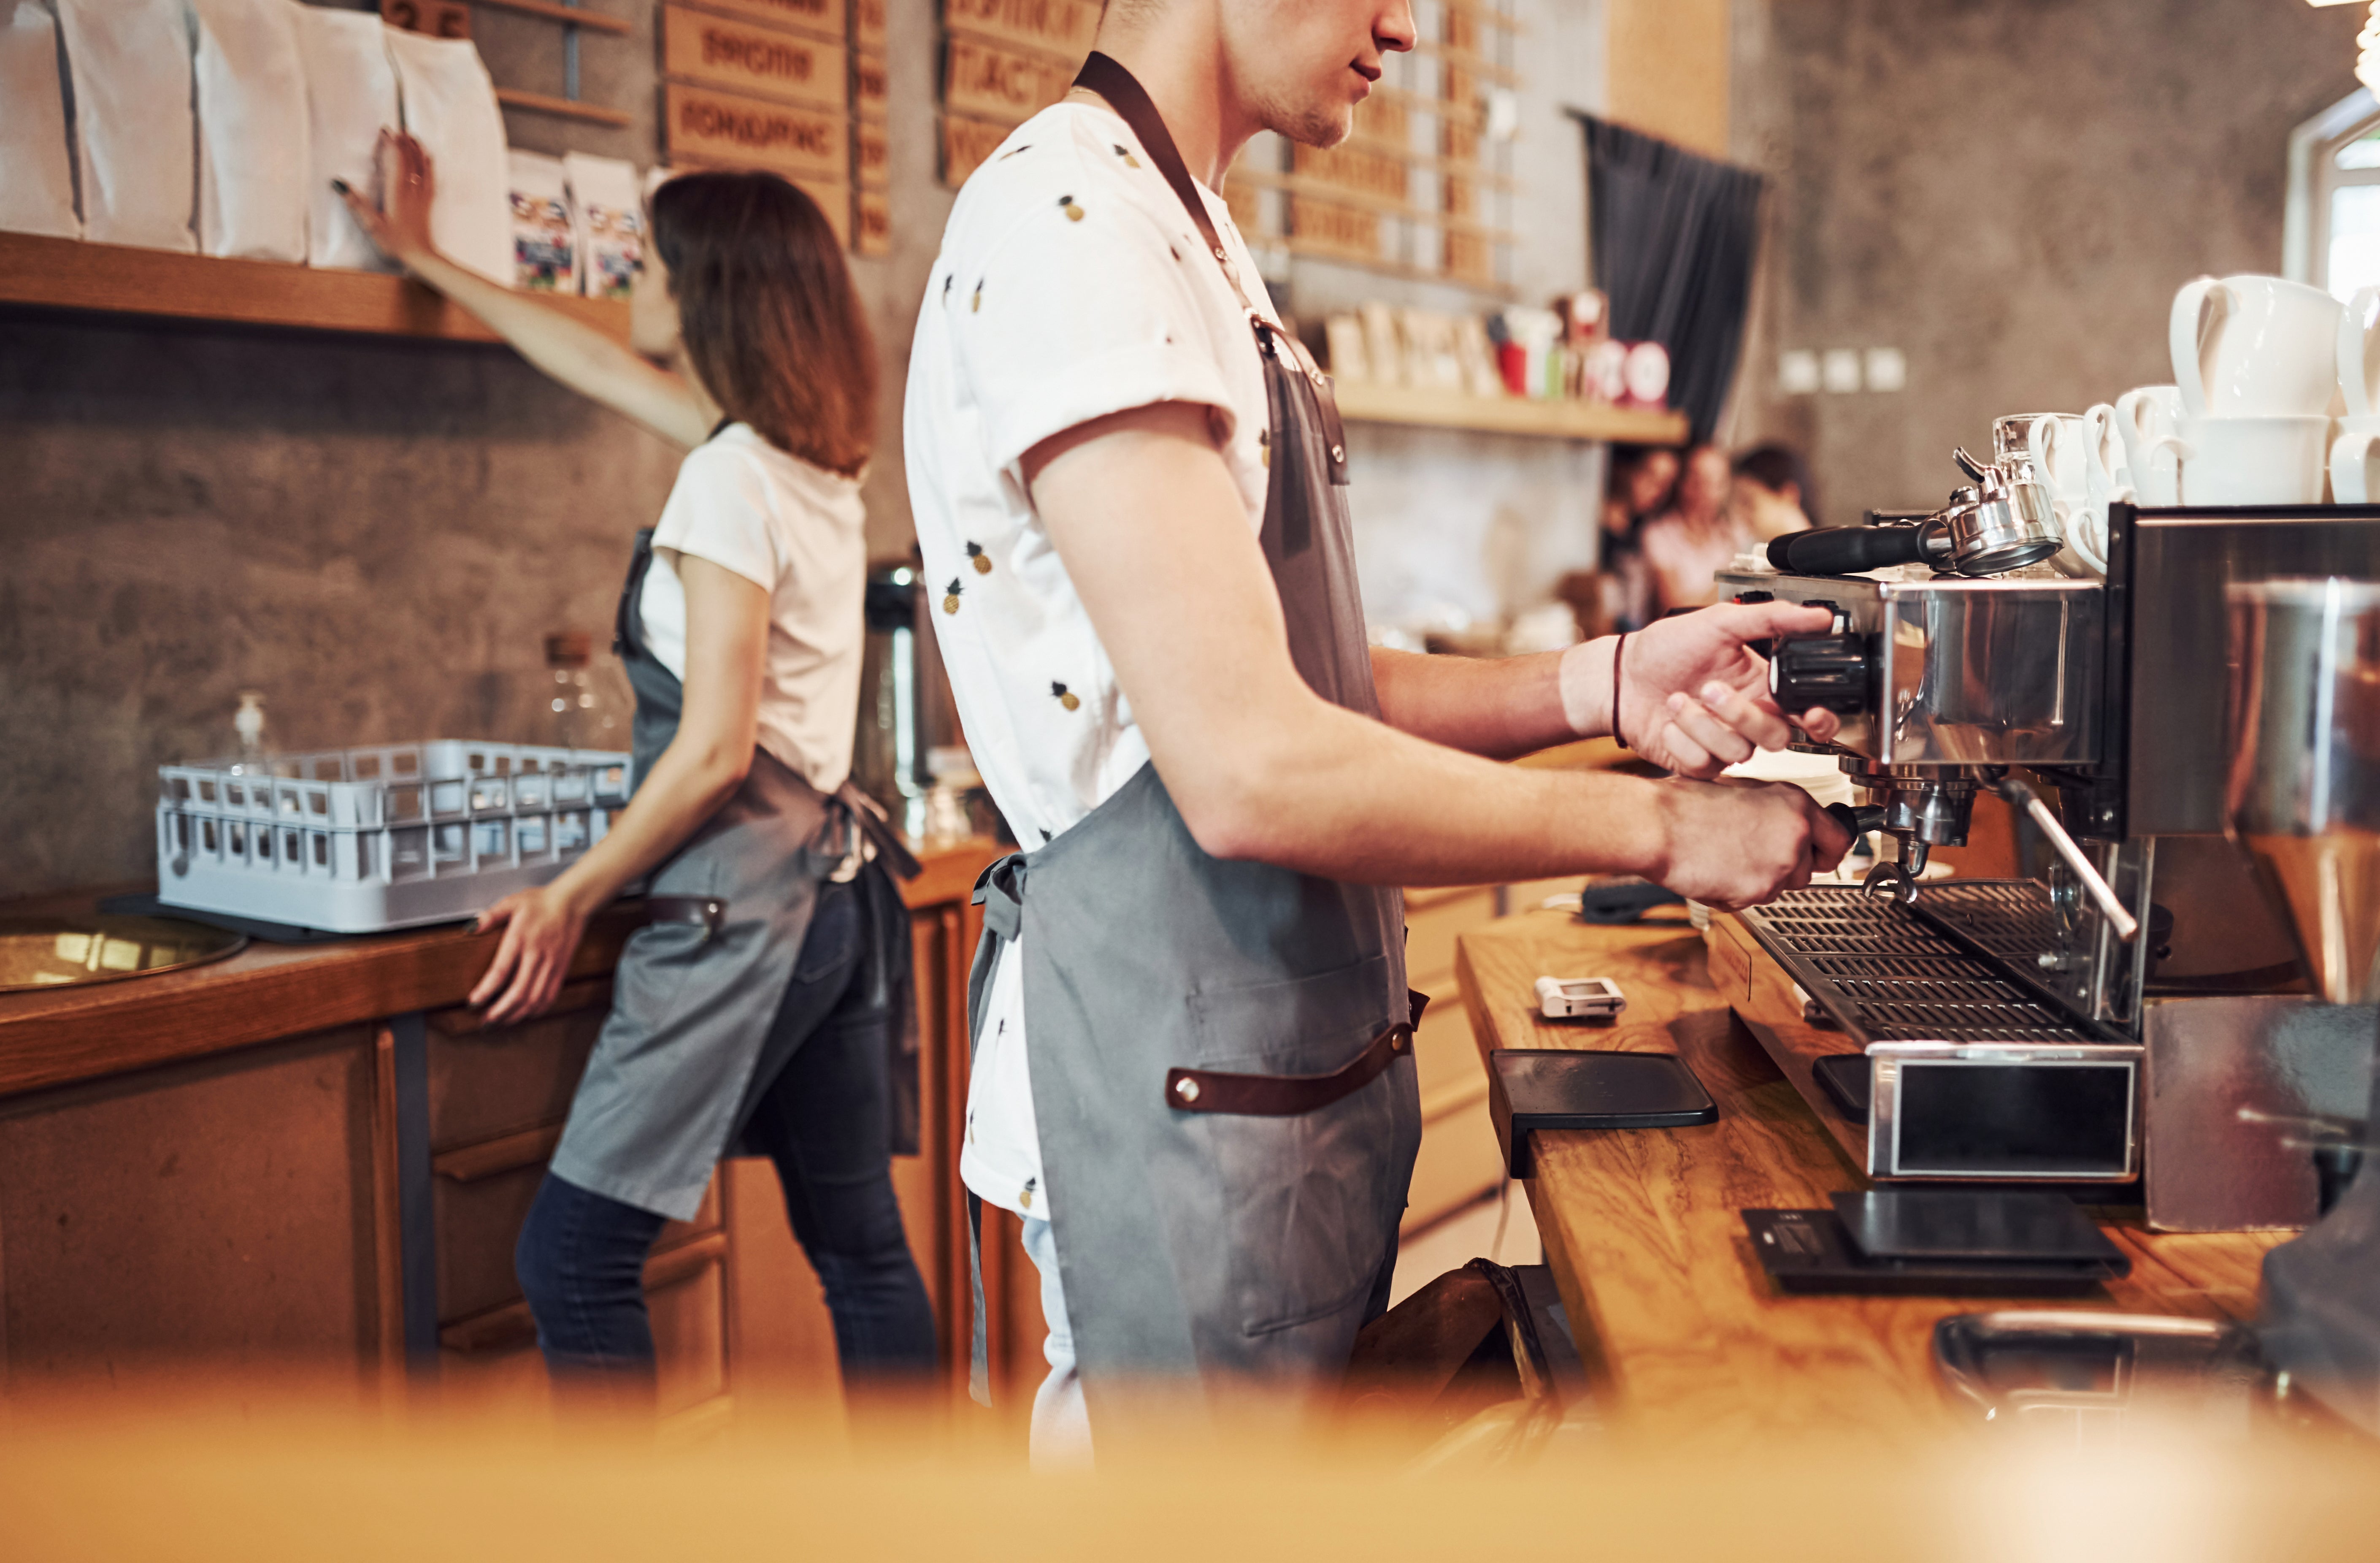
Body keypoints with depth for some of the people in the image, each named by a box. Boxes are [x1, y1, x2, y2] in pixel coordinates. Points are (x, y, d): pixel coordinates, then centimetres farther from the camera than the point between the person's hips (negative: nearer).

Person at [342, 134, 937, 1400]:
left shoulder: (730, 478, -13)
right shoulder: (809, 454, 13)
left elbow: (715, 750, -17)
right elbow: (600, 365, 28)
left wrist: (571, 897, -6)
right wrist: (422, 259, 38)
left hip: (742, 895, -9)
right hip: (840, 878, 9)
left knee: (572, 1256, -1)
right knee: (861, 1253, 12)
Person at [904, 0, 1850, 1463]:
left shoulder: (1192, 242, 15)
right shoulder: (1066, 222, -18)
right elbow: (1252, 769, -25)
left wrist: (1603, 685, 0)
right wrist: (1658, 825, -14)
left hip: (1306, 1061, 10)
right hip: (1182, 1089, -10)